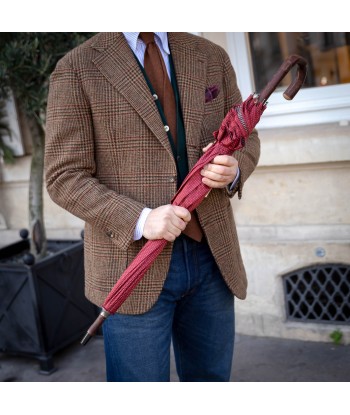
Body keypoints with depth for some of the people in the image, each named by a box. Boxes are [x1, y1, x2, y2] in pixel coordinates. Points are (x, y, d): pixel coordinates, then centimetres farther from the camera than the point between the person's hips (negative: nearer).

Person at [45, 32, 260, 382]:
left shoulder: (211, 58, 9)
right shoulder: (75, 69, -4)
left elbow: (246, 139, 16)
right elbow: (63, 177, -7)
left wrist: (233, 170, -9)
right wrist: (139, 220, -21)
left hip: (214, 258, 5)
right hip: (134, 264, -4)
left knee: (212, 377, 19)